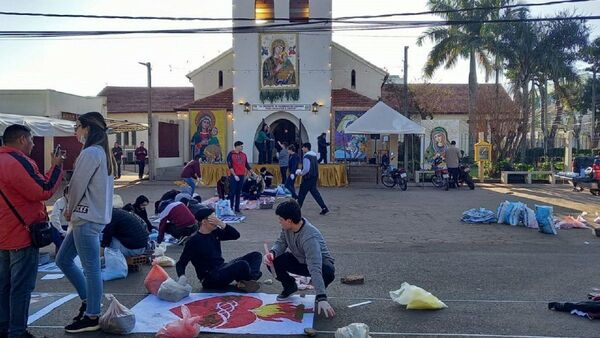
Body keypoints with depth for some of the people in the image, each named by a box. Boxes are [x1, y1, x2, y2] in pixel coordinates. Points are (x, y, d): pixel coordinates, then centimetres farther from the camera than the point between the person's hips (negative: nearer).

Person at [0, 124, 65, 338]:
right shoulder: (17, 162, -20)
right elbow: (43, 192, -19)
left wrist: (53, 168, 10)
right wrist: (56, 167, -9)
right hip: (22, 234, -10)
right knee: (21, 287, -1)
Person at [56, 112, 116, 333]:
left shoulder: (90, 153, -14)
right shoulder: (102, 152, 16)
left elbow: (77, 186, -13)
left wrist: (69, 209, 5)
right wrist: (73, 210, 10)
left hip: (86, 218, -10)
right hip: (92, 215, 10)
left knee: (91, 268, -2)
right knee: (63, 259, 18)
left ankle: (92, 318, 8)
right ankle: (88, 300, 25)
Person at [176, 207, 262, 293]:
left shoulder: (215, 232, 8)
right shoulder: (194, 241, -10)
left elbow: (236, 235, 5)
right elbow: (180, 264, -8)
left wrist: (222, 224, -9)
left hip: (222, 268, 9)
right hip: (210, 278, -8)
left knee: (256, 255, 4)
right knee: (242, 265, -32)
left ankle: (251, 278, -22)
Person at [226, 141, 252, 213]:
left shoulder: (243, 155, 11)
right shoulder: (231, 154, -5)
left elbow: (247, 165, 15)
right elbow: (230, 166, -10)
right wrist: (235, 175, -15)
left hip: (241, 176, 5)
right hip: (233, 176, -5)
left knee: (238, 193, 7)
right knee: (232, 192, -4)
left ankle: (237, 208, 11)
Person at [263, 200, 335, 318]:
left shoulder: (309, 237, -40)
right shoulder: (288, 227, -19)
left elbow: (315, 270, -45)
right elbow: (281, 243, -7)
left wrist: (321, 299, -49)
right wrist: (272, 253, -32)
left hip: (321, 264, -6)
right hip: (299, 260, 6)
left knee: (328, 272, -40)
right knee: (272, 261, -16)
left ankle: (321, 294, -3)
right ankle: (289, 285, 13)